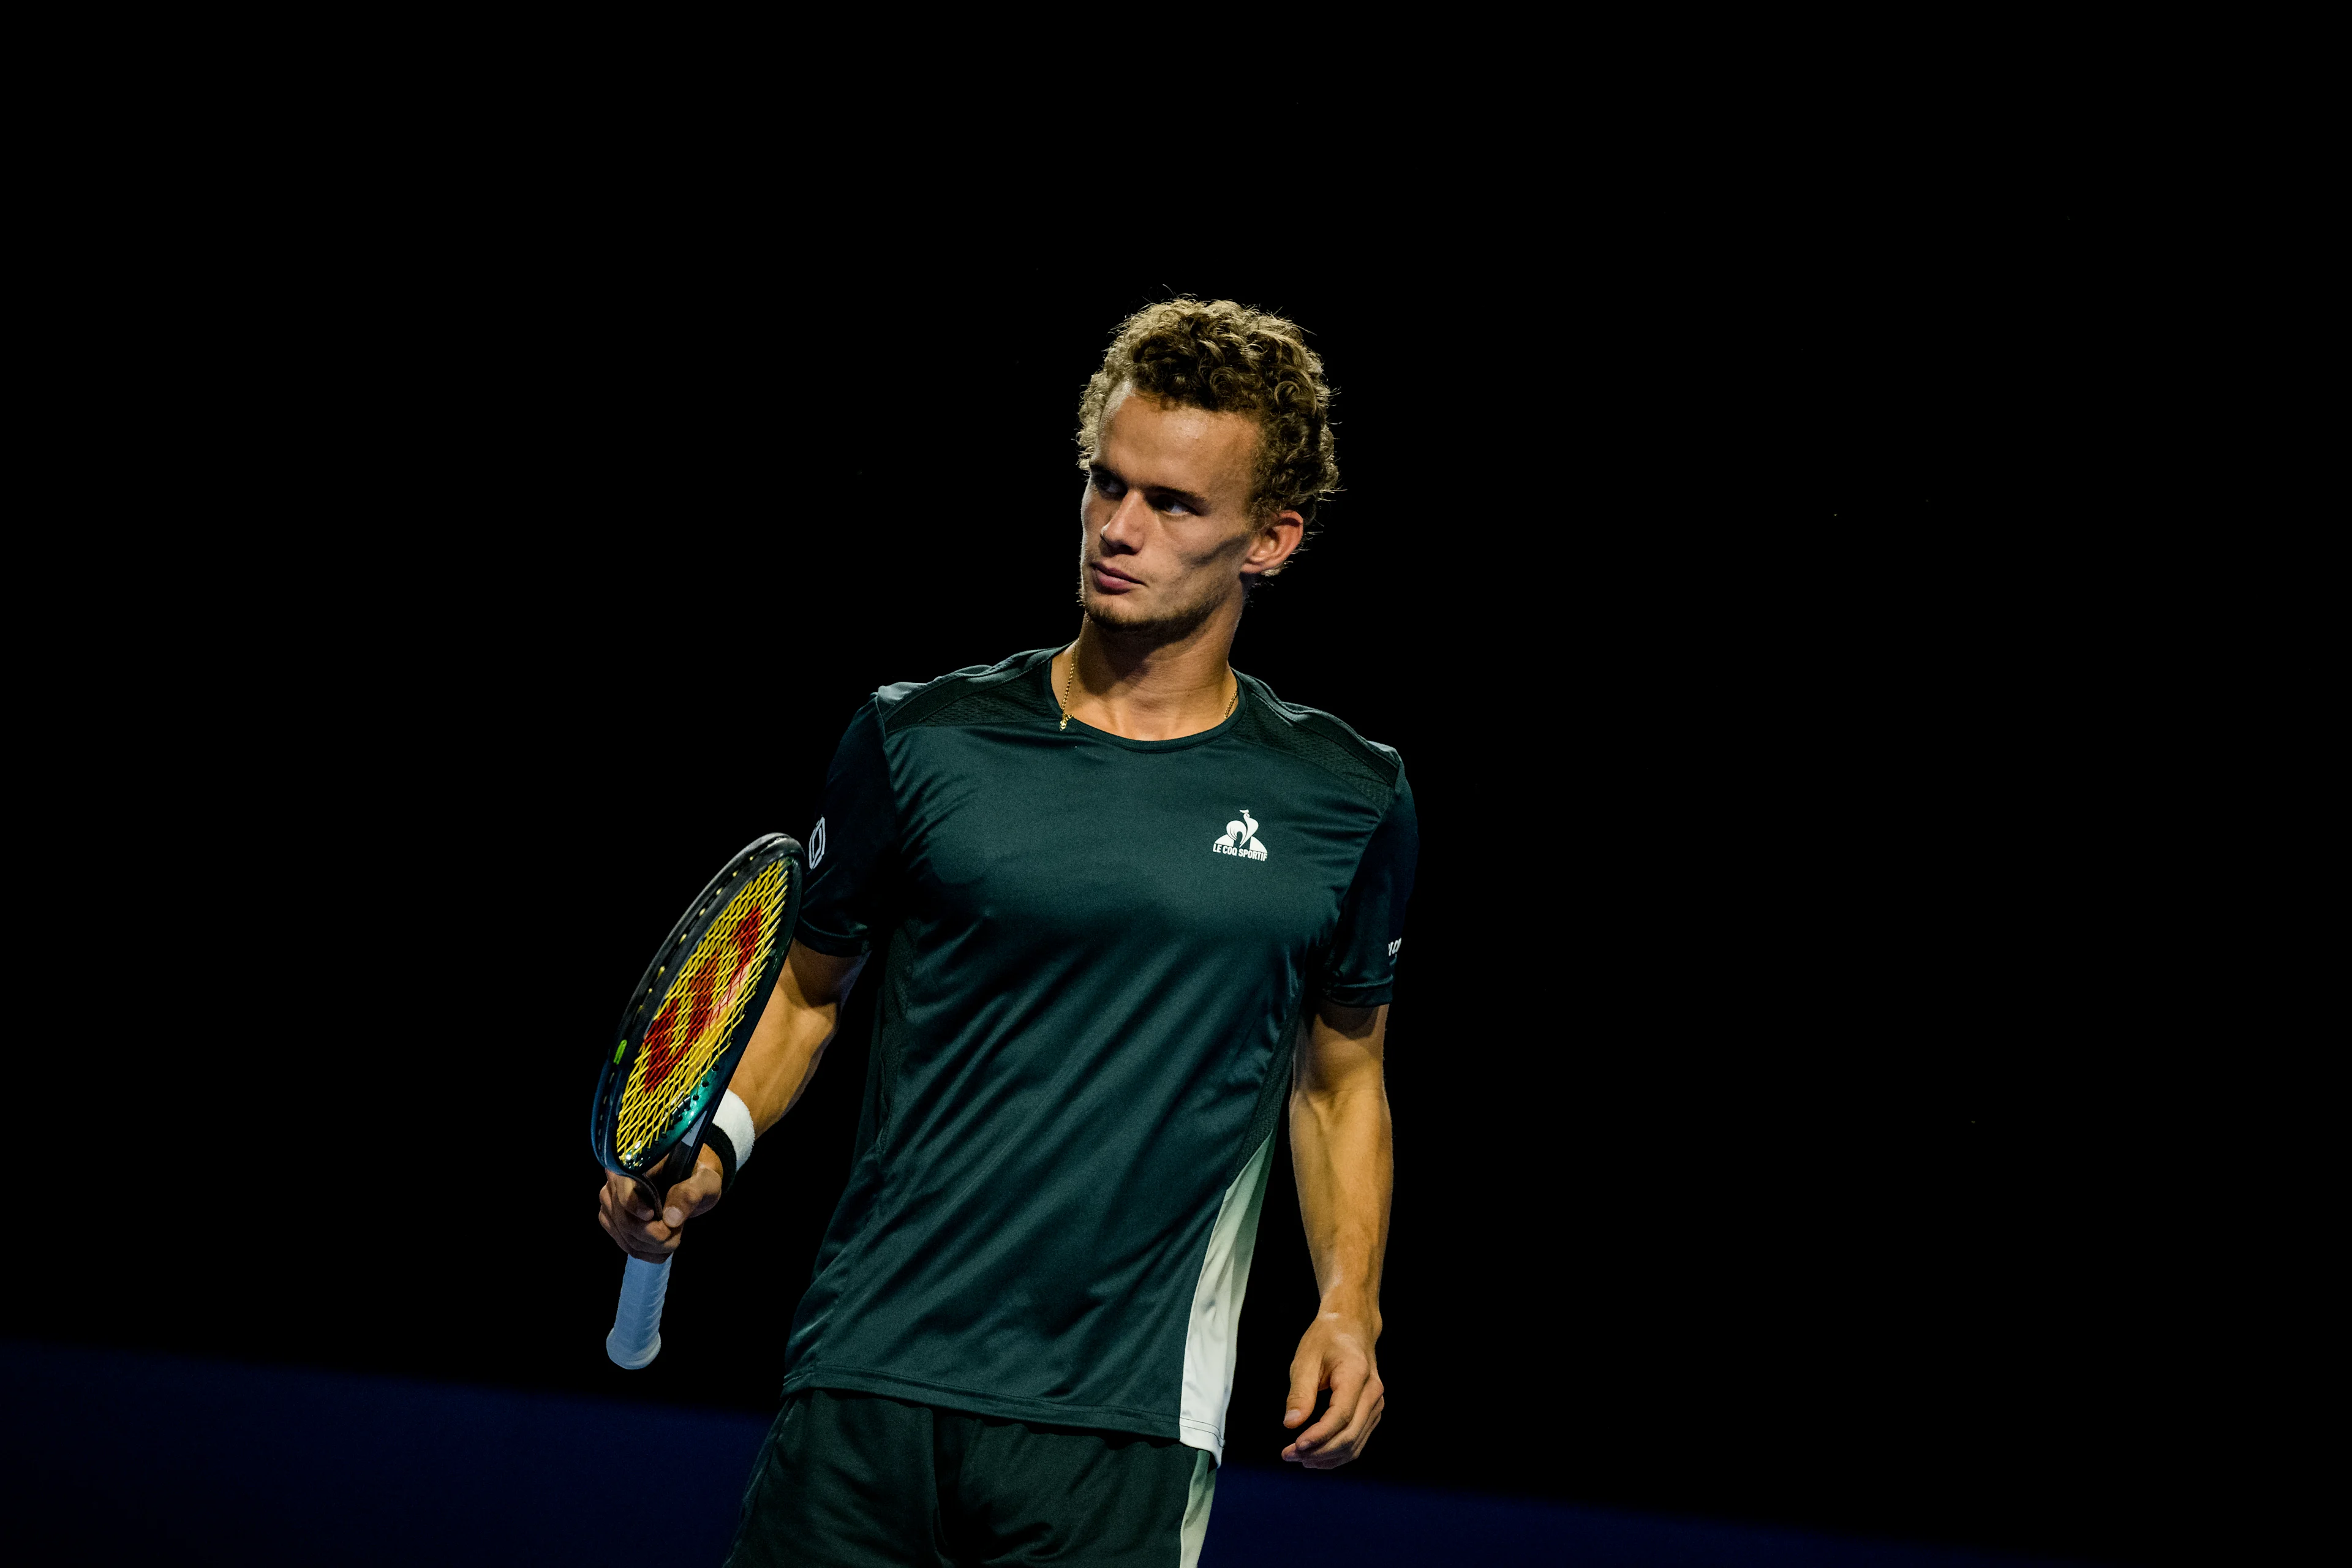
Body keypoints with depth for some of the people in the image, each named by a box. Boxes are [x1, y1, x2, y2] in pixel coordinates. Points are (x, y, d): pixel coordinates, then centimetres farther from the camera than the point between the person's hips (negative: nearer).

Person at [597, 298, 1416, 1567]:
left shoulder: (1346, 802, 5)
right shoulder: (918, 741, 2)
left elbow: (1341, 1077, 15)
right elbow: (808, 987, 13)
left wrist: (1349, 1306, 4)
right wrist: (709, 1146, -4)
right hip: (866, 1386, 0)